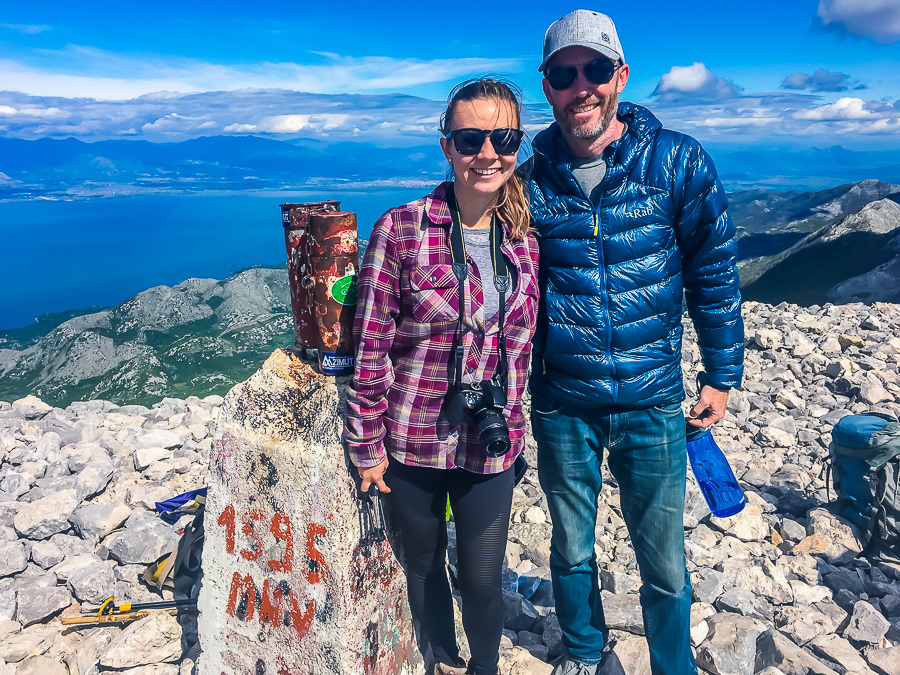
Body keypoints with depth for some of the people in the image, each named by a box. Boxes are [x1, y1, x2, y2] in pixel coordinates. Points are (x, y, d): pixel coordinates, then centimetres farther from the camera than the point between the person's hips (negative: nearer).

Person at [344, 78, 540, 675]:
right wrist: (367, 446, -7)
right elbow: (370, 345, -10)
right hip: (412, 444, -1)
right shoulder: (401, 229, -13)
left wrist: (517, 426, 12)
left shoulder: (527, 238, -1)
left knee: (483, 580, 13)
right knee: (424, 566, 19)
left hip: (490, 447, 2)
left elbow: (528, 344, 9)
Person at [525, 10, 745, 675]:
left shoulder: (678, 162, -6)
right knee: (571, 548, 19)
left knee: (664, 562, 11)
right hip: (562, 403, 1)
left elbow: (714, 272, 2)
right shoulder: (531, 177, -3)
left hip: (652, 402, -1)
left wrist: (722, 375, 4)